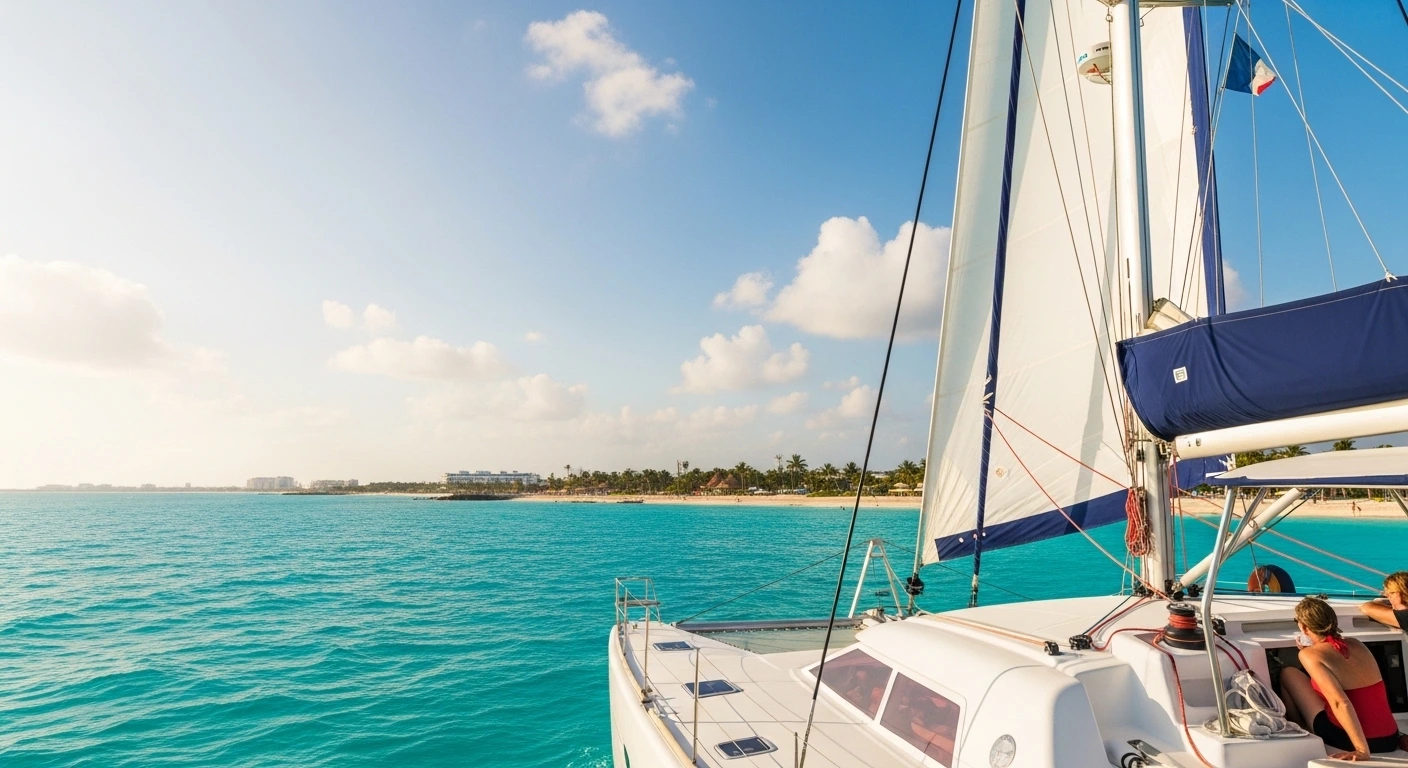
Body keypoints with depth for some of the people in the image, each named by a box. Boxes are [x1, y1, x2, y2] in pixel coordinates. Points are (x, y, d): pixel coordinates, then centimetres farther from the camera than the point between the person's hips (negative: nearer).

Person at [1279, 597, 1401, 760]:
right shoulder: (1356, 644, 6)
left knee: (1288, 674, 11)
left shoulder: (1309, 654, -13)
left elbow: (1340, 703, -24)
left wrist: (1362, 751, -24)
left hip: (1346, 739, -6)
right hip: (1390, 739, 6)